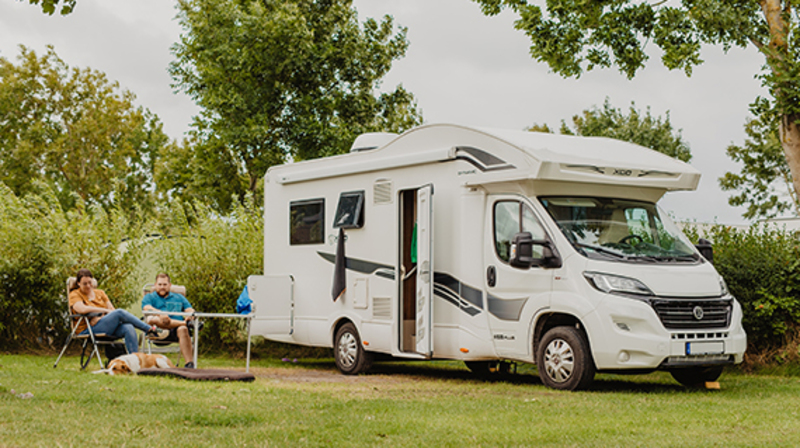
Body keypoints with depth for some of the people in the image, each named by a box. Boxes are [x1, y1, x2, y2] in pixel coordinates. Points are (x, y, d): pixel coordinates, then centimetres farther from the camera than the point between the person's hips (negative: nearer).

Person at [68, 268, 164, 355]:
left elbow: (112, 310, 9)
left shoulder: (100, 293, 22)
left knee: (128, 328, -29)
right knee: (120, 313, -26)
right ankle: (151, 329, -20)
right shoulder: (75, 295, 4)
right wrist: (105, 310, -12)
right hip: (88, 331, -6)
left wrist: (98, 317, -12)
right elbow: (82, 309, -18)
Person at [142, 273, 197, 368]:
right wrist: (160, 313, -24)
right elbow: (147, 308, -1)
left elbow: (190, 310, 17)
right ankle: (184, 323, -34)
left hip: (176, 330, 1)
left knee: (183, 329, -36)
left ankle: (189, 363, -44)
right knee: (151, 319, -36)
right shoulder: (149, 297, 23)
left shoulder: (179, 297, 31)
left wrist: (190, 314, -11)